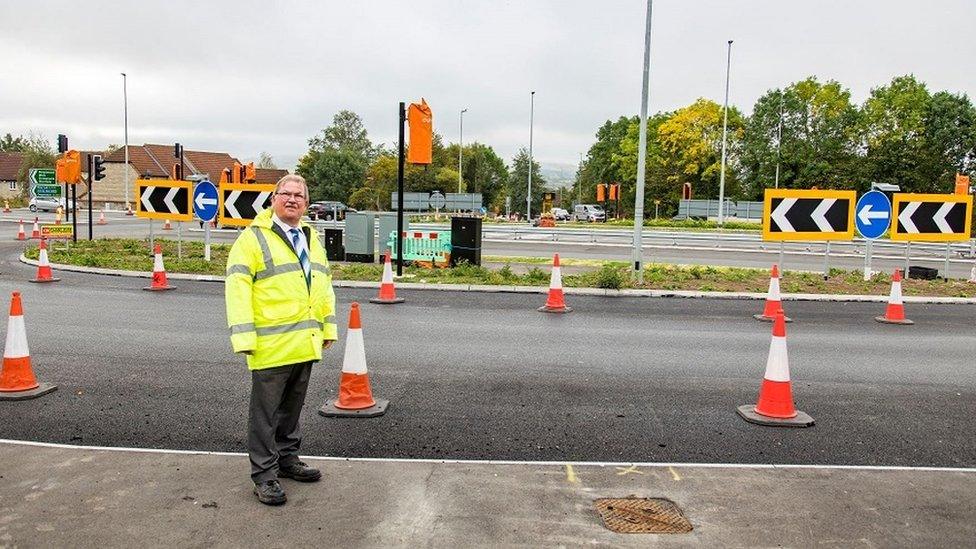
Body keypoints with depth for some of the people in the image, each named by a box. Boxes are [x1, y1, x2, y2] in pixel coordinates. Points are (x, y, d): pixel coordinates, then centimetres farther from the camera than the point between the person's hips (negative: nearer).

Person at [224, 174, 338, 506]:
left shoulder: (311, 238, 16)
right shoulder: (254, 238, -7)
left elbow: (325, 285, 21)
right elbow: (237, 288, -13)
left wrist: (329, 327, 16)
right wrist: (244, 337, -18)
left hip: (305, 344, 7)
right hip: (271, 345, -7)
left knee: (292, 406, 19)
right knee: (265, 412, 2)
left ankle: (287, 459, 33)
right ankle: (264, 475, 13)